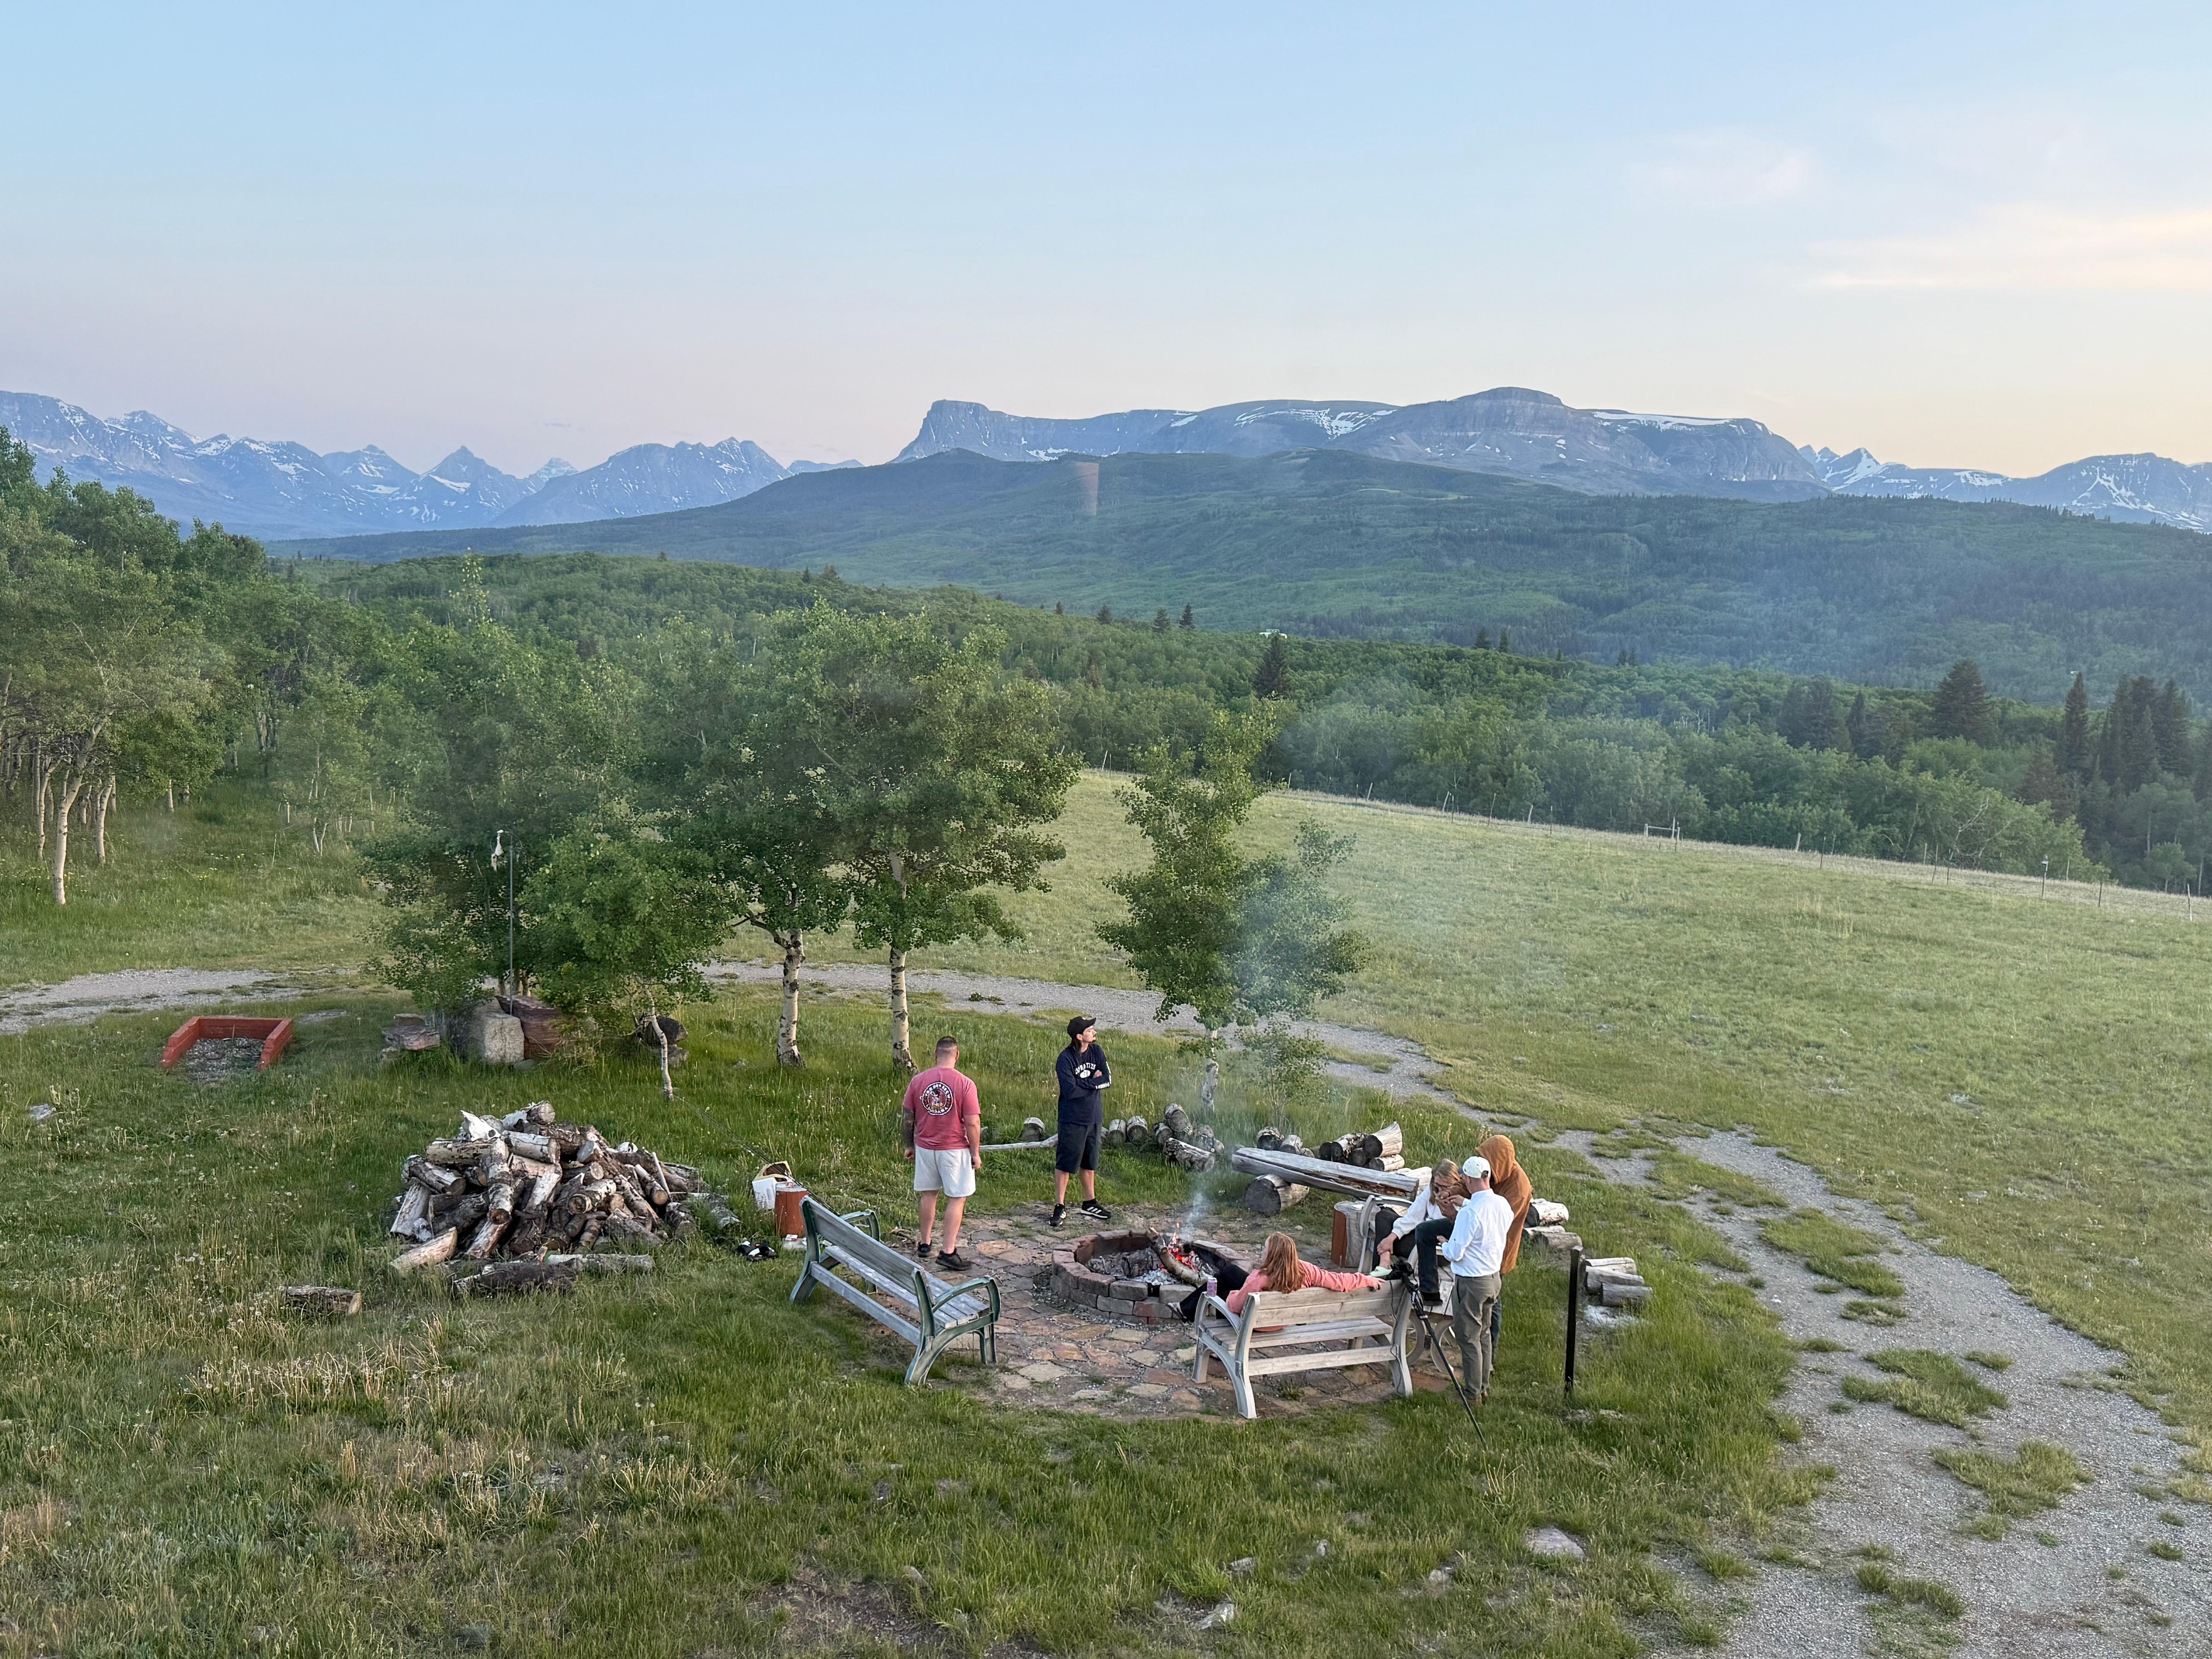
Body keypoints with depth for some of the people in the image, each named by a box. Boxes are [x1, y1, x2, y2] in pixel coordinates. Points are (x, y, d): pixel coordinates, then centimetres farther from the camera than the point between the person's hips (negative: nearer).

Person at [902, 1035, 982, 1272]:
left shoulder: (918, 1080, -3)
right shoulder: (965, 1084, -14)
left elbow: (907, 1117, 4)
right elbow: (973, 1124, -14)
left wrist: (909, 1145, 17)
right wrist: (976, 1153, -3)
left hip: (925, 1147, 4)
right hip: (955, 1150, -4)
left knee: (929, 1195, 19)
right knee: (958, 1199, 3)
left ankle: (924, 1244, 28)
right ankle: (948, 1252, 0)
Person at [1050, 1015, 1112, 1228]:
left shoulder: (1097, 1052, 2)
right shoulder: (1066, 1058, -15)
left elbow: (1108, 1081, -4)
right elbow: (1071, 1091, -23)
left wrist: (1084, 1084, -15)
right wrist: (1093, 1083, -10)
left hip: (1094, 1117, 6)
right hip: (1072, 1120, -6)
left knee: (1090, 1162, 17)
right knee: (1065, 1163, 0)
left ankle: (1090, 1203, 29)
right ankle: (1060, 1207, 8)